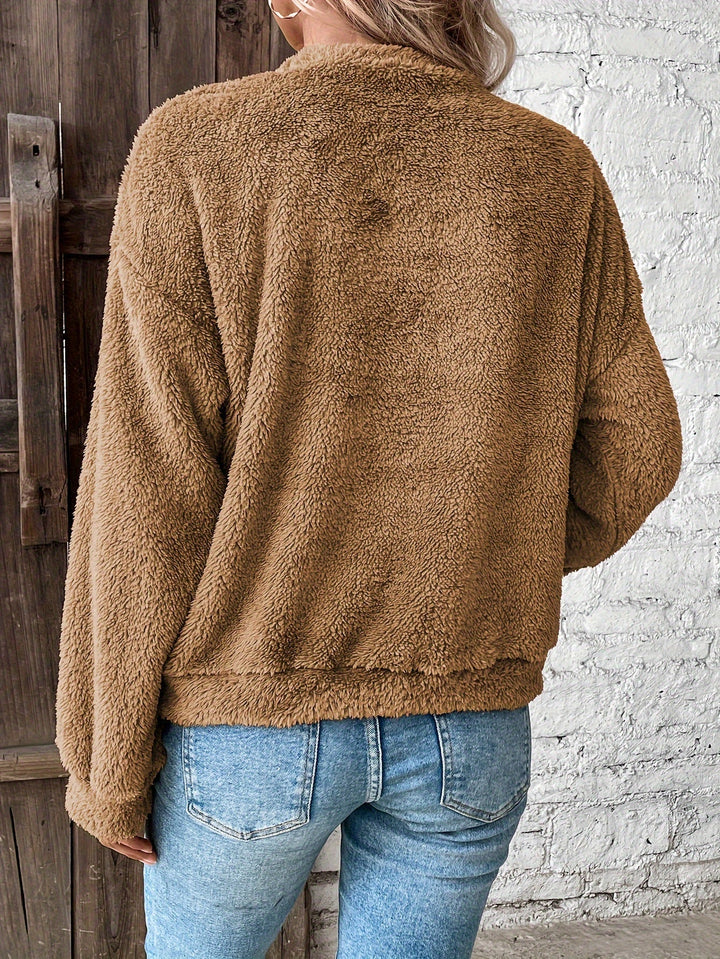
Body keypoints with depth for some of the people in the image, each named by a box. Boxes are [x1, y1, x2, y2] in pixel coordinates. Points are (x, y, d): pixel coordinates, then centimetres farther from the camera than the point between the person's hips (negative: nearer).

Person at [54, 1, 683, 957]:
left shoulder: (194, 149, -13)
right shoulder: (553, 170, -3)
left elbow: (149, 495, -14)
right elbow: (636, 445, 1)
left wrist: (108, 754, -4)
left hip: (251, 711, -2)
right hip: (469, 730, 3)